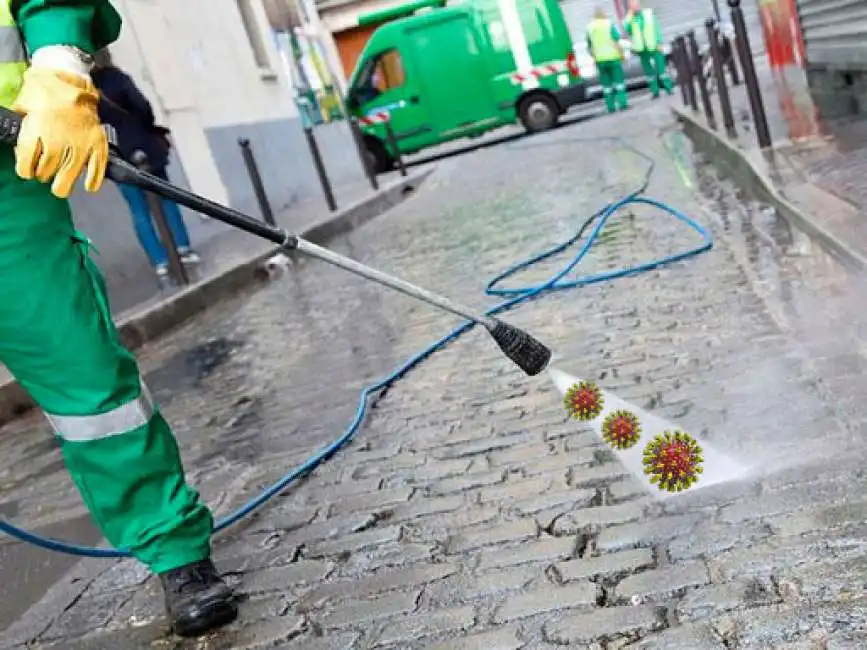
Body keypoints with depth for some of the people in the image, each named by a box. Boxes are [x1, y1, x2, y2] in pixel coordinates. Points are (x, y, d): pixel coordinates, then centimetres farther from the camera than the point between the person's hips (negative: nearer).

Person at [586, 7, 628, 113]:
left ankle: (611, 106, 5)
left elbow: (589, 47, 10)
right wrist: (622, 55, -4)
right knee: (619, 81, 3)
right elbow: (617, 42, -11)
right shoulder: (609, 24, -6)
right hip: (613, 57, -3)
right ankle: (622, 103, -3)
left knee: (606, 84, 8)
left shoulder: (590, 27, 6)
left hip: (600, 60, 4)